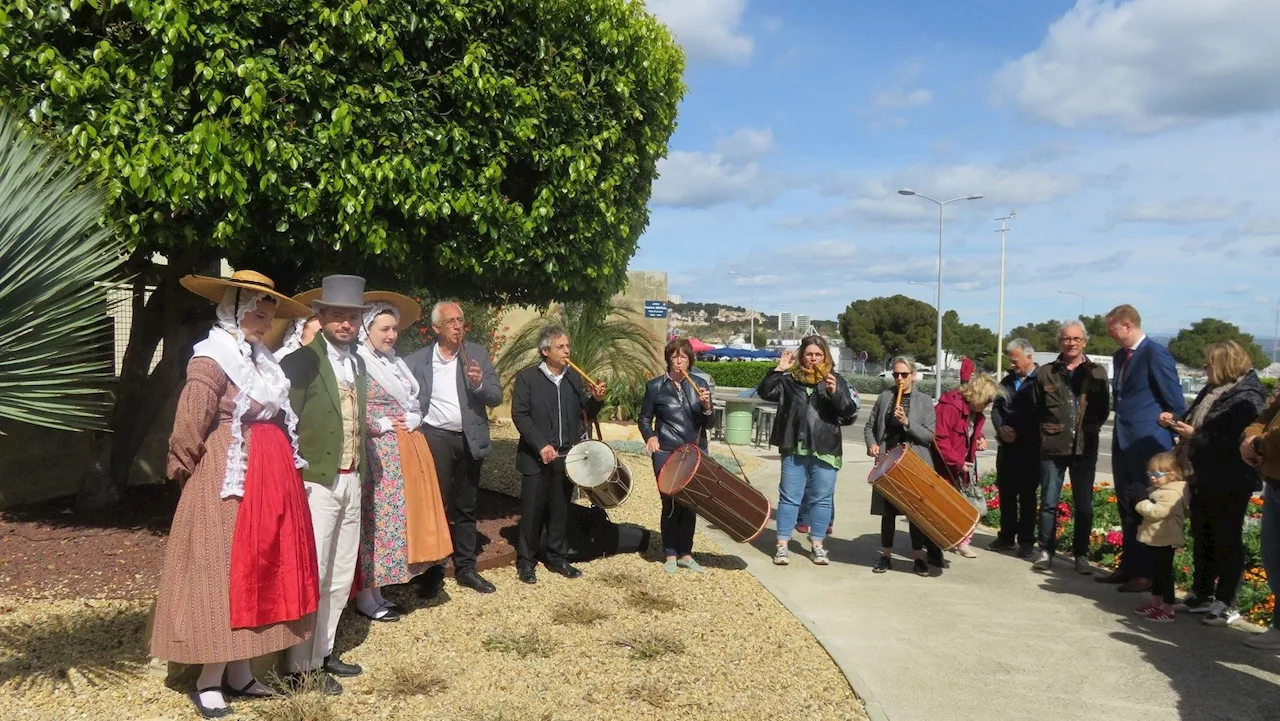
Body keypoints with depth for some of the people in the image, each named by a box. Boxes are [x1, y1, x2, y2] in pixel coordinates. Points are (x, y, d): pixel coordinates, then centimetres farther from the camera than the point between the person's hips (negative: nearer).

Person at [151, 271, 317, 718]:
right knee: (221, 571, -1)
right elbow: (190, 426, -13)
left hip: (270, 476, 8)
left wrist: (280, 469, 14)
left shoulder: (261, 360, 14)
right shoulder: (212, 359, -12)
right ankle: (208, 681, 10)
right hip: (226, 478, -8)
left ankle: (239, 673, 21)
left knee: (259, 569, 11)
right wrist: (186, 472, -4)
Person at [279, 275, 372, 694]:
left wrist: (360, 472, 13)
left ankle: (324, 651, 27)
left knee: (340, 575, 15)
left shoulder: (358, 363, 12)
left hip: (351, 481, 8)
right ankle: (301, 666, 9)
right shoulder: (301, 361, -11)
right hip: (316, 482, -8)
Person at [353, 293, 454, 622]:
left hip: (407, 451, 8)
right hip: (377, 454, -8)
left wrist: (411, 420, 3)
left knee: (398, 518, 9)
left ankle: (377, 591, 17)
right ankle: (366, 596, 3)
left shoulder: (396, 363, 17)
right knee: (376, 519, -6)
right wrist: (385, 424, -12)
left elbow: (416, 403, 22)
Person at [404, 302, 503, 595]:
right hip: (435, 439, -2)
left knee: (466, 508, 11)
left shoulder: (477, 353, 4)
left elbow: (497, 397, 0)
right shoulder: (417, 359, 1)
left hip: (470, 440, 2)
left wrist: (480, 384, -19)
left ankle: (465, 568, 21)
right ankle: (432, 571, 12)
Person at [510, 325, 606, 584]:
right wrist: (541, 445, -17)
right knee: (532, 511, 3)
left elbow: (586, 415, 9)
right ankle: (526, 562, 15)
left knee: (560, 511, 11)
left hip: (566, 457, 4)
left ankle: (557, 558, 24)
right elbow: (519, 415, -10)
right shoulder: (527, 377, -5)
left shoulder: (575, 378, 8)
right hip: (537, 457, -4)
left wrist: (596, 400, -12)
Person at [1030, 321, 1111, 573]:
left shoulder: (1097, 373, 6)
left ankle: (1081, 555, 16)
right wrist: (1046, 431, -4)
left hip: (1085, 448, 1)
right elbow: (1036, 409, 7)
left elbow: (1104, 408, 6)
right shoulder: (1045, 373, 5)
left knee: (1084, 505, 7)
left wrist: (1090, 428, -7)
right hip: (1053, 448, 0)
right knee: (1049, 503, 4)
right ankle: (1046, 551, 13)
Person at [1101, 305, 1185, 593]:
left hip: (1148, 445, -8)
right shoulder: (1120, 357, 14)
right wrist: (1120, 431, 13)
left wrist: (1179, 443, -10)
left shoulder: (1156, 353, -13)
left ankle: (1147, 573, 9)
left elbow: (1175, 402, -12)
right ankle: (1128, 567, 22)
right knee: (1127, 509, 13)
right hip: (1123, 443, 8)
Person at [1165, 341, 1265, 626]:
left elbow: (1235, 442, -27)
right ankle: (1201, 596, 29)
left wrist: (1196, 436, -22)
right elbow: (1199, 424, 22)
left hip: (1229, 485, -9)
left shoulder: (1246, 398, -18)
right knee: (1202, 539, 17)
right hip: (1203, 479, 9)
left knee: (1227, 542, 2)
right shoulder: (1213, 391, 11)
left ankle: (1226, 604, 12)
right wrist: (1176, 422, 5)